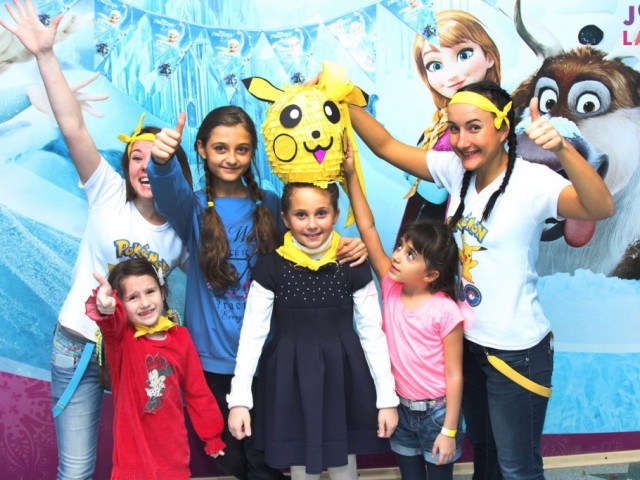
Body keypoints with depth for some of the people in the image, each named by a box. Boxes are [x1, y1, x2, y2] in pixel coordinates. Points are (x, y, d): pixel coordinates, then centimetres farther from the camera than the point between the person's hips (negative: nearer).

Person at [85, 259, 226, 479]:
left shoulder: (180, 337, -2)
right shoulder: (121, 339, -11)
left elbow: (197, 391, 7)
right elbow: (112, 322, -37)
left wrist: (212, 435, 12)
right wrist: (106, 308, -60)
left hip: (173, 451, 2)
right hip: (133, 456, -2)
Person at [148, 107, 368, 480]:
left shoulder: (270, 205, 3)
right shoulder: (194, 209, -1)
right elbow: (170, 193, -24)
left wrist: (348, 249, -16)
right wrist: (162, 161, -47)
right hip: (213, 357, 0)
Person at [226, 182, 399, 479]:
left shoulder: (353, 266, -5)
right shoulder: (270, 267, -7)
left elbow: (372, 333, -1)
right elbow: (252, 335, -4)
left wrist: (387, 398, -1)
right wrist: (239, 399, -9)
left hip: (343, 378, 1)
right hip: (290, 381, 0)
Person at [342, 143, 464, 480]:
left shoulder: (445, 311, -20)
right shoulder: (390, 288, -8)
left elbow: (454, 375, -15)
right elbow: (368, 229, -13)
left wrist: (449, 431, -14)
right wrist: (350, 175, -18)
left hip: (436, 411, -5)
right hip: (402, 408, 5)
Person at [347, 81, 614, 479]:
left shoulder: (531, 181, -21)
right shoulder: (456, 170, -4)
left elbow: (601, 208, -37)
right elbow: (386, 146, 1)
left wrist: (562, 148, -52)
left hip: (516, 351, -6)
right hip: (468, 342, 6)